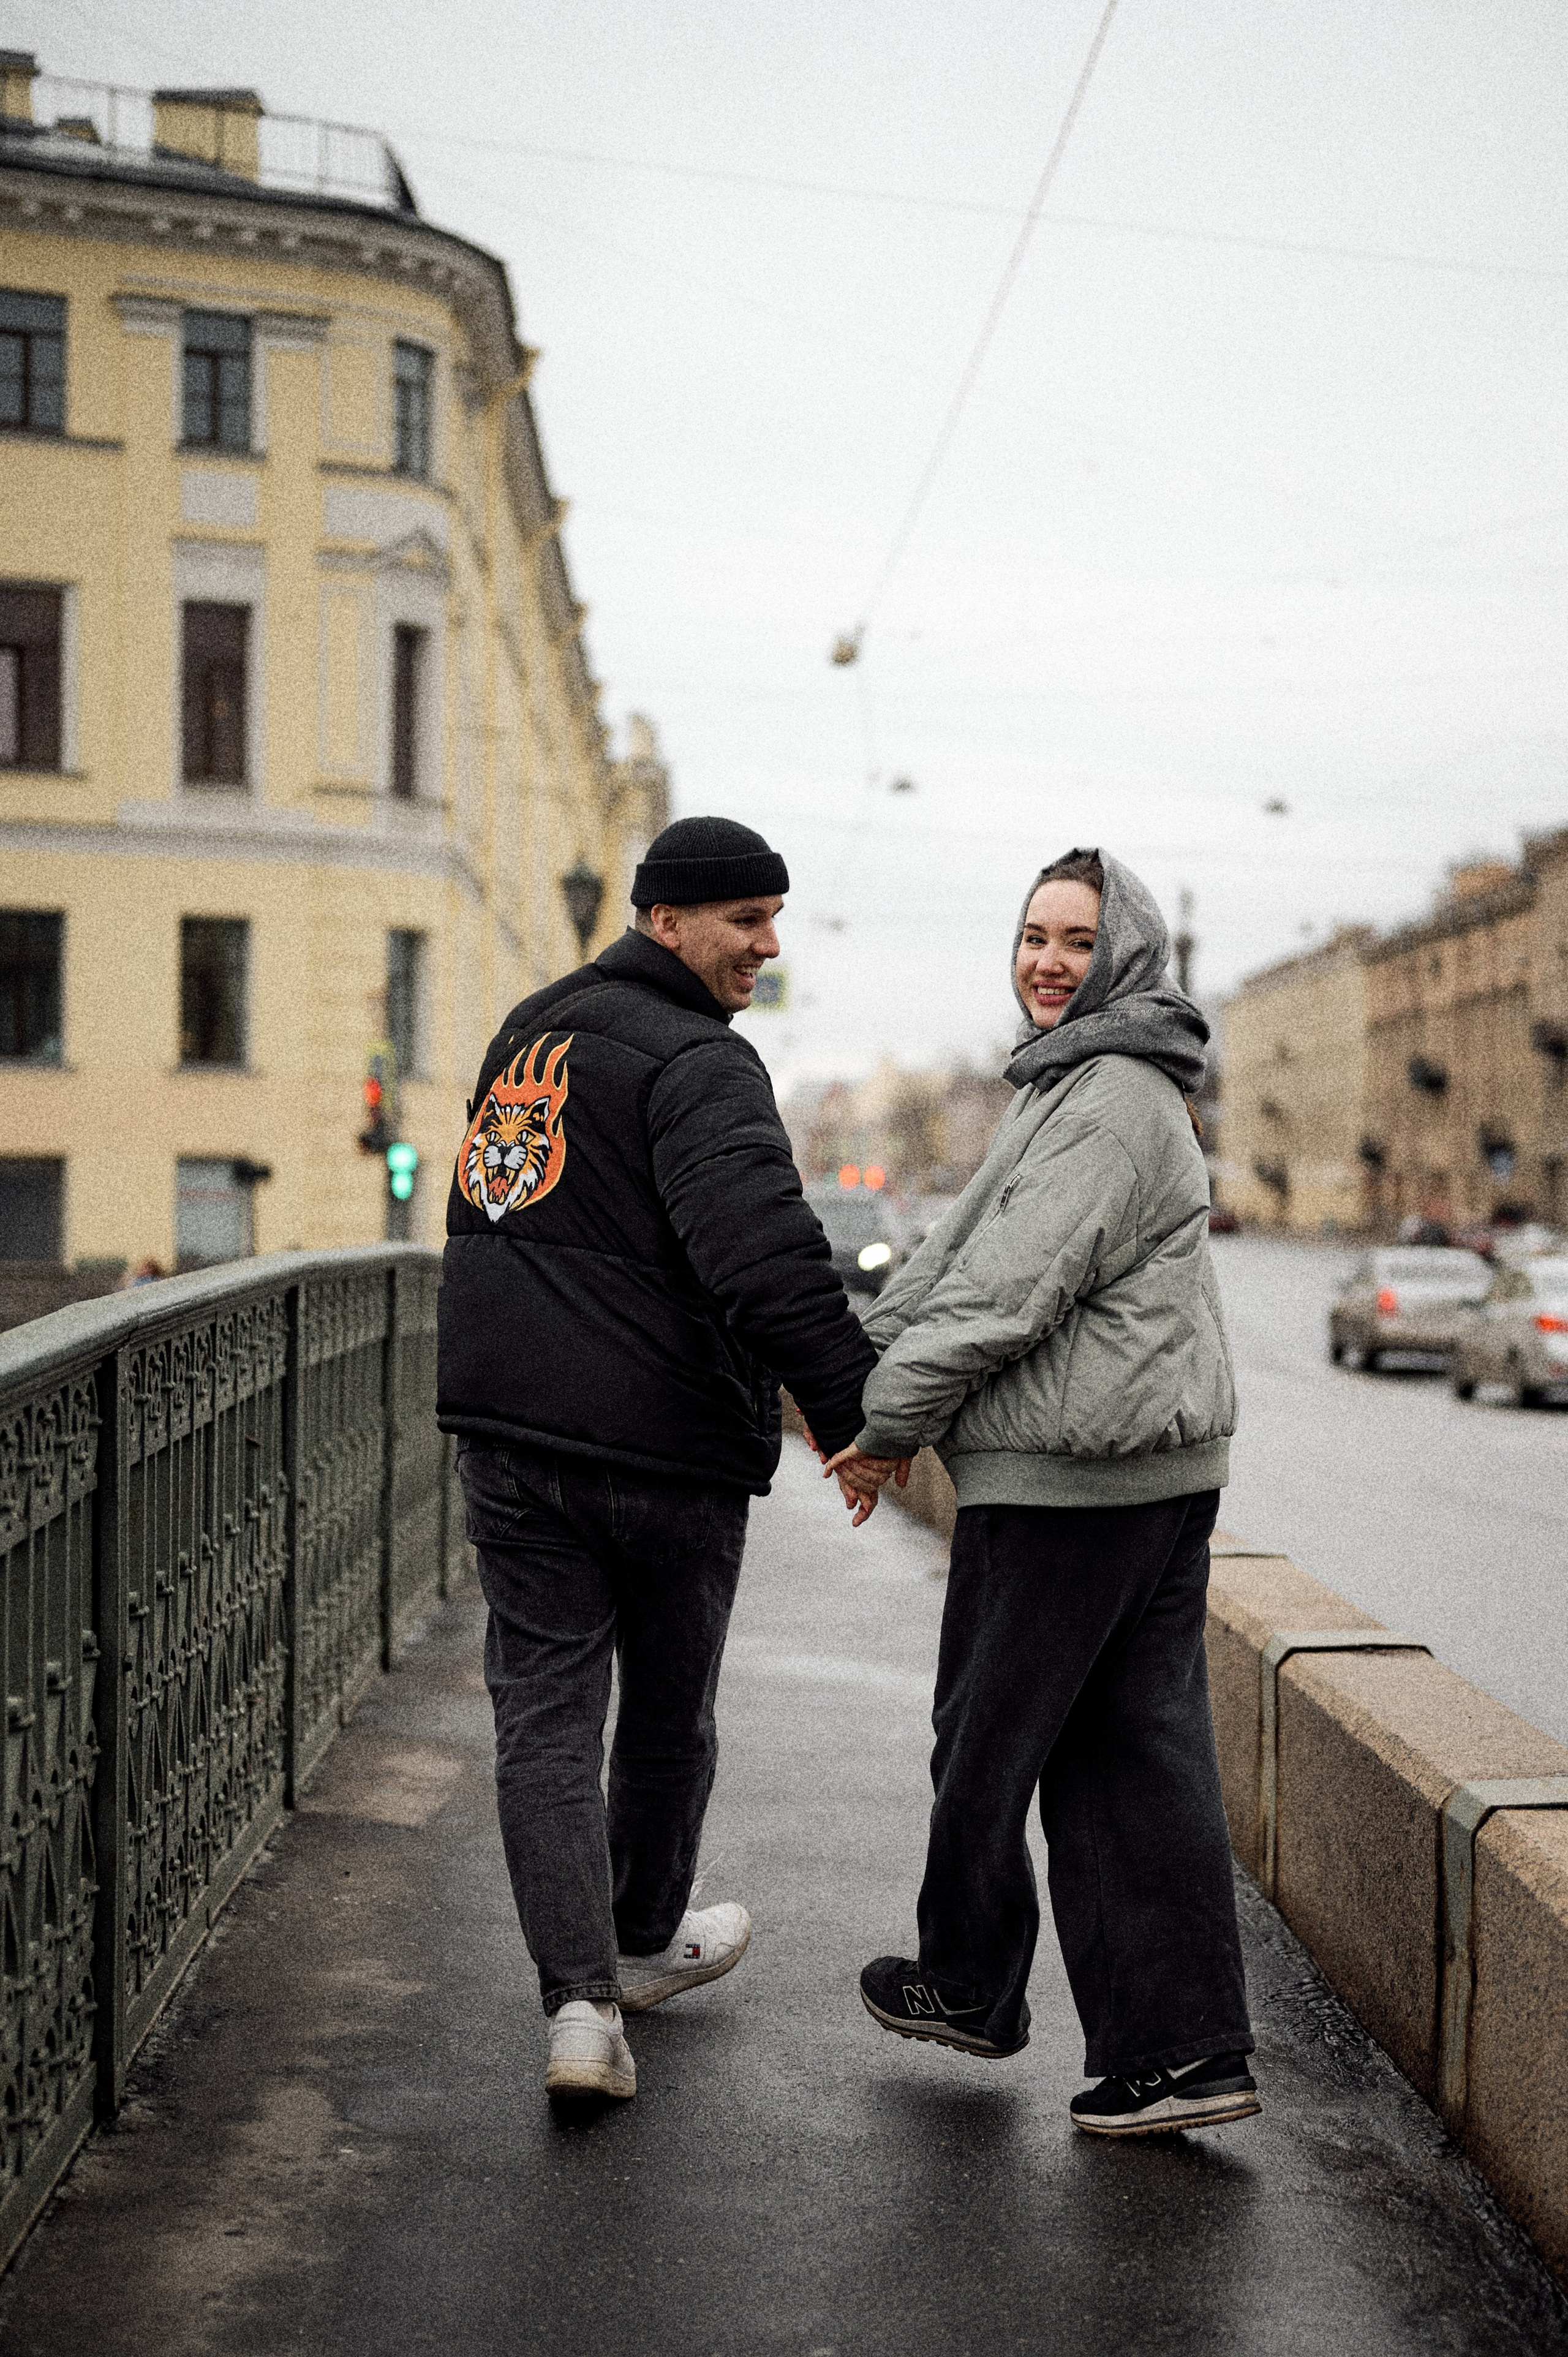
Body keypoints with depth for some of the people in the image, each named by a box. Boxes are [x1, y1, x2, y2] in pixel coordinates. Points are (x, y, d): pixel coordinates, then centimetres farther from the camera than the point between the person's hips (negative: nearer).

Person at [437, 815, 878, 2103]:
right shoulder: (699, 1064, -14)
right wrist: (857, 1407, -26)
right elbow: (764, 1251, -27)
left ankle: (581, 2000, -2)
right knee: (668, 1715, 15)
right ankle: (644, 1944, 34)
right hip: (665, 1446, -6)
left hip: (510, 1435, 6)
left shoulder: (529, 1032, 14)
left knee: (545, 1717, 5)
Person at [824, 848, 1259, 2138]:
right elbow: (969, 1248, 20)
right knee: (1140, 1753, 9)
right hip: (1164, 1465, 10)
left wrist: (892, 1419, -12)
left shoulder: (1113, 1101, -16)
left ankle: (970, 1985, 29)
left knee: (987, 1740, 9)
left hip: (1066, 1475, -10)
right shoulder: (1088, 1083, 18)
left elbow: (1015, 1288, -21)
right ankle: (1185, 2049, 12)